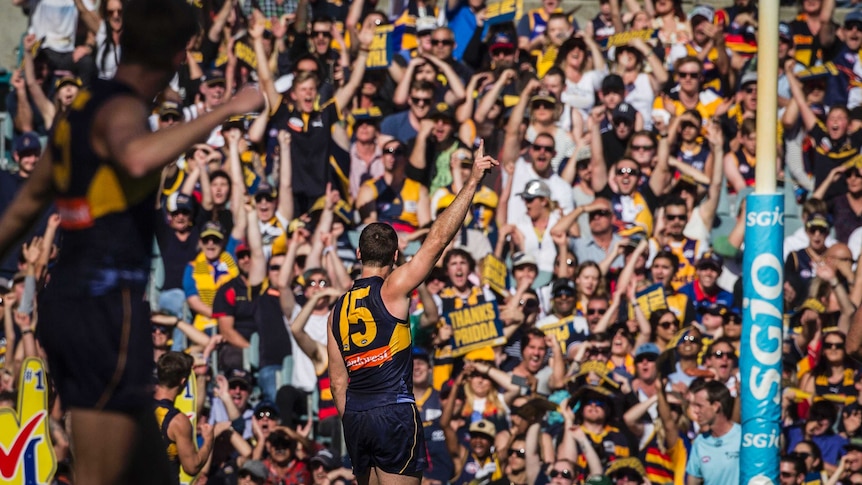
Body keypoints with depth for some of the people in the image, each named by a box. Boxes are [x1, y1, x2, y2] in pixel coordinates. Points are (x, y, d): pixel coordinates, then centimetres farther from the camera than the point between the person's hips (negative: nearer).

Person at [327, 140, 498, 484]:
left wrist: (351, 426, 19)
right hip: (394, 413, -6)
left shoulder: (339, 310, 13)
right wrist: (472, 181, -6)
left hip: (355, 418, 6)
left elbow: (338, 381, 13)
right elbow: (438, 240, -9)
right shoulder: (392, 290, -4)